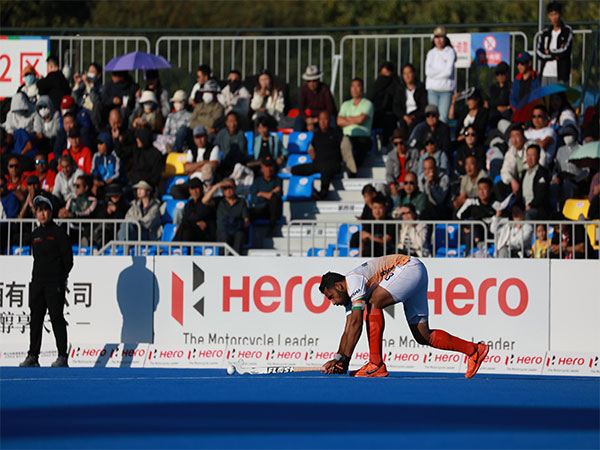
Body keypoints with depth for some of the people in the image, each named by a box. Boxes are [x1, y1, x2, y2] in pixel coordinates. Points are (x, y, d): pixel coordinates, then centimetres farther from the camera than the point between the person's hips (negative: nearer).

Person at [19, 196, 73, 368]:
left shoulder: (58, 233, -4)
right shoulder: (35, 234, 15)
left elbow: (68, 259, -4)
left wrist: (60, 277, -5)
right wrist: (36, 275, 12)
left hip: (54, 283, -6)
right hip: (37, 282, 6)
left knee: (57, 318, -7)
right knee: (35, 318, 5)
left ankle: (63, 357, -5)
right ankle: (33, 356, 8)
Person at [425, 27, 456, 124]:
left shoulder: (450, 52, 0)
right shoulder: (431, 53, 11)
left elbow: (449, 72, -11)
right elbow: (428, 72, -2)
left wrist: (435, 72, -4)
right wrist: (443, 71, -6)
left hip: (446, 89, -3)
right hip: (432, 89, 3)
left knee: (443, 117, -11)